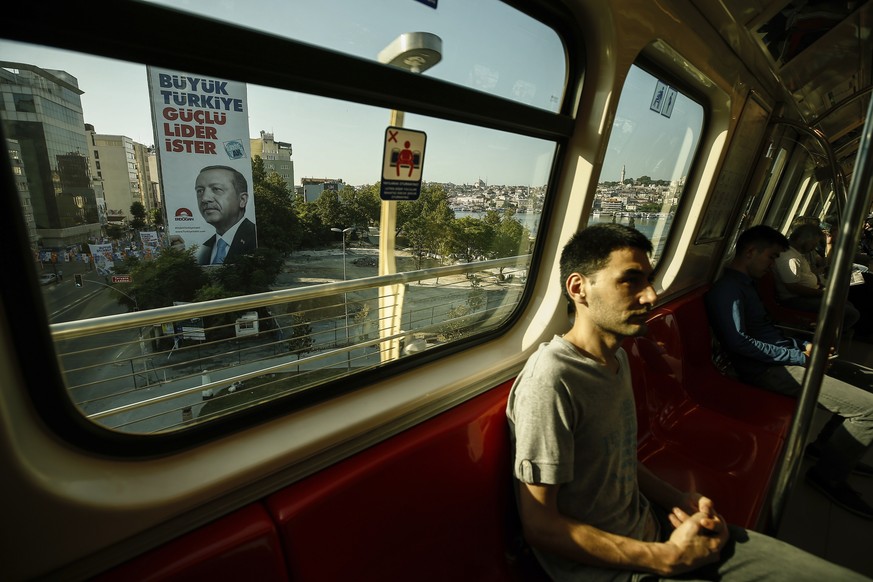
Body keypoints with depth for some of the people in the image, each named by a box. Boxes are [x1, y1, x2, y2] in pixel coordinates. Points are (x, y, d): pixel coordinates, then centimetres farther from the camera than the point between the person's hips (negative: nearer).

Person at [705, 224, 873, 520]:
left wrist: (804, 346, 7)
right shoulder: (727, 288, -18)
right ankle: (829, 475, 4)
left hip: (784, 357, 11)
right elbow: (738, 341, -26)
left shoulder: (744, 283, 17)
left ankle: (827, 444, 31)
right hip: (767, 369, -11)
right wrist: (800, 357, -17)